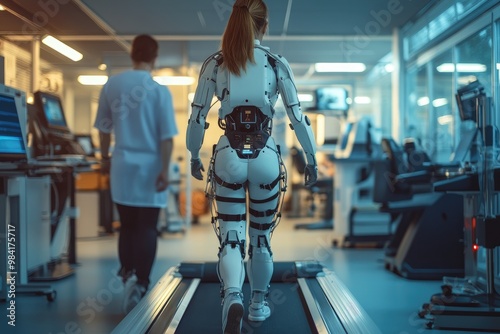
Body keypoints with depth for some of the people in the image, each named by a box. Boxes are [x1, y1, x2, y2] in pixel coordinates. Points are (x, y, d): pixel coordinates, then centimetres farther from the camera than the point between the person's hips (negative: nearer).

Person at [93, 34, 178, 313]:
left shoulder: (112, 85, 2)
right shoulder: (159, 91, -9)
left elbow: (104, 128, 10)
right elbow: (167, 137, -11)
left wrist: (106, 157, 22)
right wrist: (165, 170, -6)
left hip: (123, 167, 3)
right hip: (149, 168, -3)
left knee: (127, 225, 16)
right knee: (147, 229, 2)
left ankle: (128, 274, 21)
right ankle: (140, 284, -4)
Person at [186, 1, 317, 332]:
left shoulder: (214, 63, 1)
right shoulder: (277, 64, -1)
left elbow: (197, 116, 3)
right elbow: (297, 117, -2)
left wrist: (194, 155, 17)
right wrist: (312, 159, 8)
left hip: (228, 158, 0)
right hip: (266, 158, 0)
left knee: (231, 238, 2)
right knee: (262, 236, 18)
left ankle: (233, 298, -24)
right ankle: (259, 304, 31)